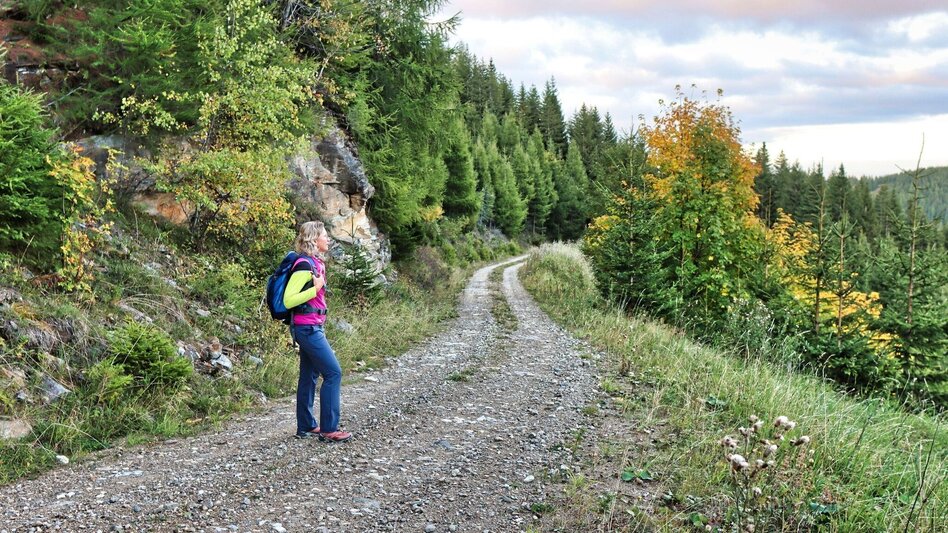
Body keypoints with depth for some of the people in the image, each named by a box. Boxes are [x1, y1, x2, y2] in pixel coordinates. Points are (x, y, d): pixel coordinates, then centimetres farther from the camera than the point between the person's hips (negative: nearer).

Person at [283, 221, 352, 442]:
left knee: (309, 376, 13)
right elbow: (288, 301, -20)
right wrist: (316, 289, -21)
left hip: (311, 328, 10)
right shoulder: (305, 265, -17)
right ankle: (328, 429, -4)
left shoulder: (316, 263, 11)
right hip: (307, 327, -10)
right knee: (333, 373, -8)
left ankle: (306, 426, 20)